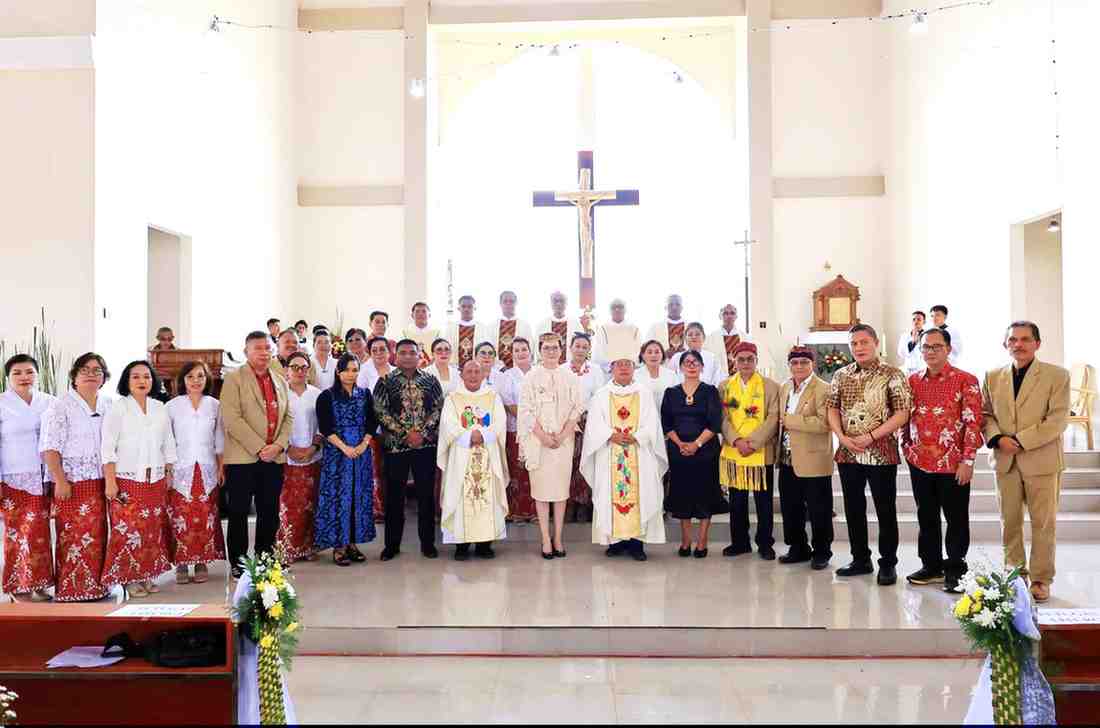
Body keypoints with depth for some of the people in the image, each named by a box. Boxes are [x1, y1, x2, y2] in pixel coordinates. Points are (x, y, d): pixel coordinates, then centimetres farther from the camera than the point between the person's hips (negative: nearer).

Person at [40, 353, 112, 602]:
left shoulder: (109, 406, 11)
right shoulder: (61, 407, -4)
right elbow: (49, 447, -10)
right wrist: (60, 481, -17)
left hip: (101, 482, 5)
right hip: (72, 483, -5)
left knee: (97, 535, 9)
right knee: (73, 537, -2)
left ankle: (94, 585, 20)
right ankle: (71, 590, 7)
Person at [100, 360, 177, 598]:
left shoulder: (160, 409, 10)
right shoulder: (118, 408, -2)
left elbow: (168, 445, 15)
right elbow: (108, 447, -6)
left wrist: (169, 474, 11)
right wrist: (110, 481, -11)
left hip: (156, 480, 4)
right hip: (127, 479, -4)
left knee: (153, 529, 5)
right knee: (128, 529, -5)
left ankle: (147, 575, 15)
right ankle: (130, 578, 5)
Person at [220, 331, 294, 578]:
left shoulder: (280, 382, 15)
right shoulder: (234, 379, -3)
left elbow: (288, 417, 12)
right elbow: (232, 419, -13)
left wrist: (279, 445, -5)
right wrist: (259, 448, -15)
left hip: (274, 458, 5)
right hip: (243, 458, -5)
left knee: (270, 513, 10)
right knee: (239, 513, 4)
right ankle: (238, 562, 15)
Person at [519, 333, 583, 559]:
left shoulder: (570, 377, 6)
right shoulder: (531, 377, 1)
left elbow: (576, 409, 4)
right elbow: (526, 410, -3)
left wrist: (562, 435, -8)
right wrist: (543, 436, -11)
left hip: (563, 440, 2)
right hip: (538, 440, -1)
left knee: (561, 488, 3)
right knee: (541, 489, 0)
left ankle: (558, 538, 11)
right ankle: (546, 539, 6)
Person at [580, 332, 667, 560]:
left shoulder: (643, 393, 9)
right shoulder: (601, 395, 8)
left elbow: (651, 424, 1)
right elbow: (595, 424, -1)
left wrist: (634, 437, -14)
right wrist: (613, 435, -17)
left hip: (639, 454, 0)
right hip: (609, 457, 0)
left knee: (640, 493, -3)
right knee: (610, 494, -2)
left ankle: (636, 541, 2)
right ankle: (615, 539, 6)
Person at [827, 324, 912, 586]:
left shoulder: (892, 375, -5)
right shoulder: (840, 375, 8)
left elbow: (902, 414, -9)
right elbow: (833, 409, 10)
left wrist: (871, 436, -15)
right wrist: (843, 437, -6)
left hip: (881, 452, -4)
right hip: (848, 453, 4)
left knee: (886, 510, 3)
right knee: (853, 509, 12)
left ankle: (888, 564, 15)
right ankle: (860, 559, 25)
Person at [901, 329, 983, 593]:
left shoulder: (966, 381, -6)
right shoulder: (913, 381, 9)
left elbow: (973, 422, -10)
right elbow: (904, 416, 17)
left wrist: (967, 461, -14)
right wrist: (906, 447, 8)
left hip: (952, 463, -5)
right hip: (919, 462, 5)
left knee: (956, 519, 5)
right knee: (926, 517, 14)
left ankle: (955, 570, 17)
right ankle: (931, 566, 26)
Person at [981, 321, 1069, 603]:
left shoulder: (1057, 376, -2)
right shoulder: (993, 377, 9)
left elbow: (1058, 419, -9)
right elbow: (986, 414, 10)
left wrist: (1021, 440, -16)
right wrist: (997, 438, -10)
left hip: (1042, 460, -3)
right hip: (1005, 460, 3)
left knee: (1043, 522, 4)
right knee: (1009, 521, 9)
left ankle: (1040, 579, 15)